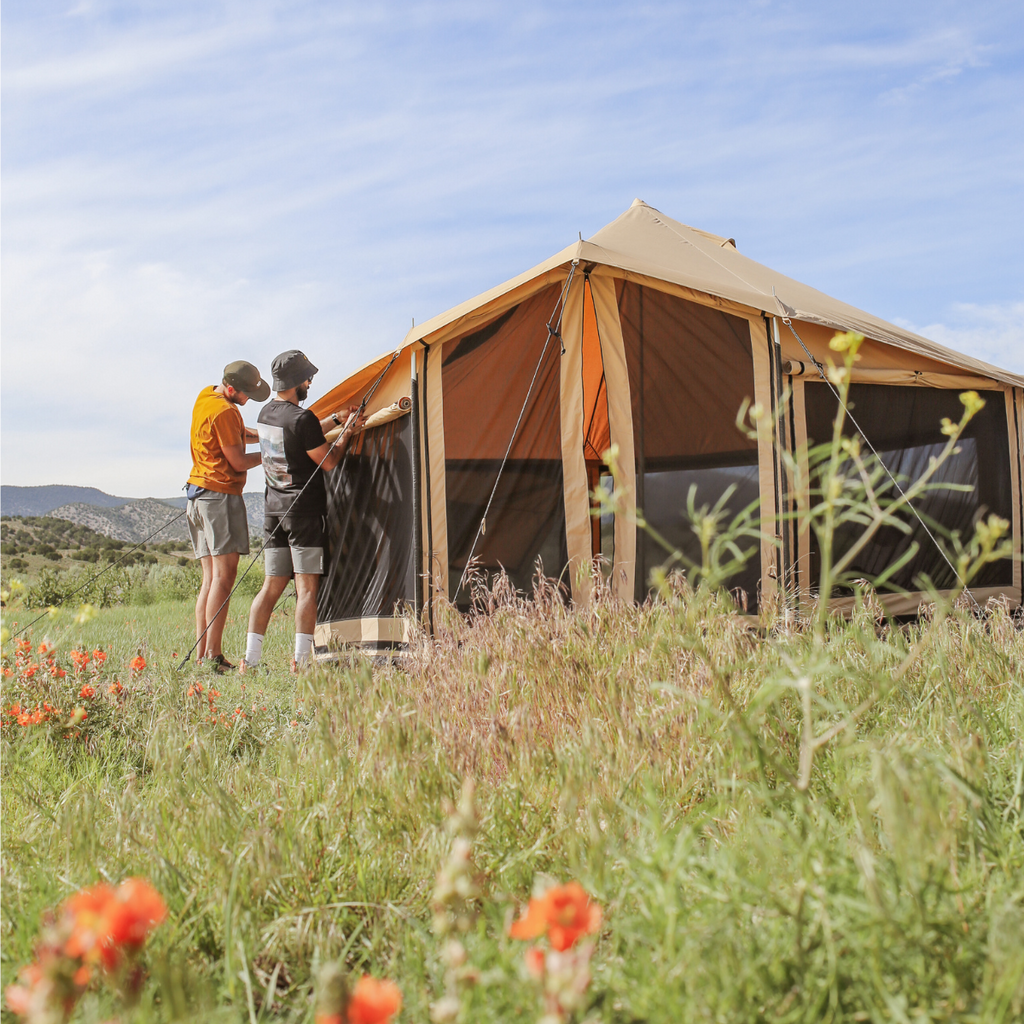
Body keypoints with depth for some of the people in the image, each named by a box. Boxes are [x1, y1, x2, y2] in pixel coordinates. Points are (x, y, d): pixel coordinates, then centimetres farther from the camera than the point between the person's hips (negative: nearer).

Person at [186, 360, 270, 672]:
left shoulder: (205, 397, 16)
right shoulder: (224, 411, -14)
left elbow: (241, 434, 26)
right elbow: (239, 462, -10)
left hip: (198, 494, 10)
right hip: (221, 494, -10)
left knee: (210, 577, 8)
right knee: (224, 575, -11)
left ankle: (201, 656, 4)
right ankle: (212, 655, -15)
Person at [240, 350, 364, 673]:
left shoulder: (266, 413, 11)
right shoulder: (301, 418, -15)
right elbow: (328, 462, -8)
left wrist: (336, 419, 26)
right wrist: (347, 432, 5)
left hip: (274, 510, 8)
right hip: (305, 512, -8)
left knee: (271, 586, 10)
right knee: (307, 587, -4)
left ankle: (250, 659, 7)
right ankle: (301, 661, -6)